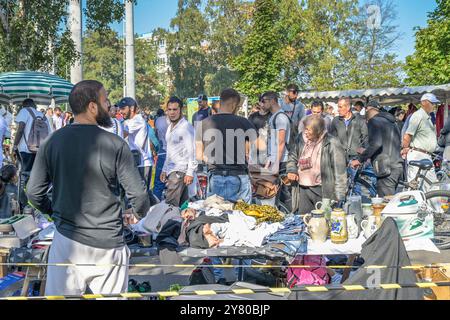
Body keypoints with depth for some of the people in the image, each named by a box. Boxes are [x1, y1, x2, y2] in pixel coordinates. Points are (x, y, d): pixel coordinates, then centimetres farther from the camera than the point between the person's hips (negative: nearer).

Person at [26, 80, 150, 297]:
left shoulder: (52, 142, -2)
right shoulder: (115, 145, -11)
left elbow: (34, 192, 1)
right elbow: (138, 195, -9)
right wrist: (140, 213, 13)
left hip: (67, 239, 3)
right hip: (107, 243, -2)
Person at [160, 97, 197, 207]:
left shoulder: (186, 127, -11)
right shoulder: (170, 127, 16)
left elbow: (192, 151, -15)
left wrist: (190, 173, -19)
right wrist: (164, 170, 20)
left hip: (180, 171, -8)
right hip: (171, 170, 8)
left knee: (170, 205, -13)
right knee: (182, 205, 11)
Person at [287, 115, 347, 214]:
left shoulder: (332, 143, -11)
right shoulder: (301, 139, 6)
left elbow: (340, 171, -11)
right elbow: (292, 157, 22)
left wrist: (339, 196, -13)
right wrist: (291, 170, 2)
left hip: (323, 190, -5)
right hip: (303, 189, 6)